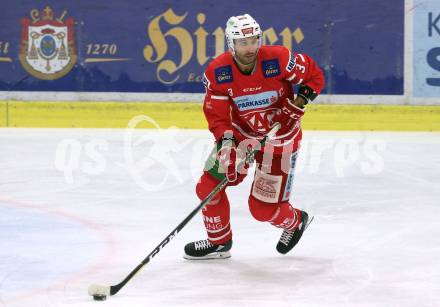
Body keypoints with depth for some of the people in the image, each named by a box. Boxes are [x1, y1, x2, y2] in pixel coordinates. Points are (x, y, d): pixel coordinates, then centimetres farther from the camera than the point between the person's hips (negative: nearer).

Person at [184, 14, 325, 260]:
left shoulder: (278, 60, -25)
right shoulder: (217, 72, -18)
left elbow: (314, 75, -9)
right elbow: (216, 113, -13)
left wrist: (300, 101, -23)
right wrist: (225, 140, -30)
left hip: (280, 138, -4)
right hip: (240, 133, 4)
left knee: (263, 208, -4)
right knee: (208, 186, -2)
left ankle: (295, 221, 32)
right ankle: (219, 242, 22)